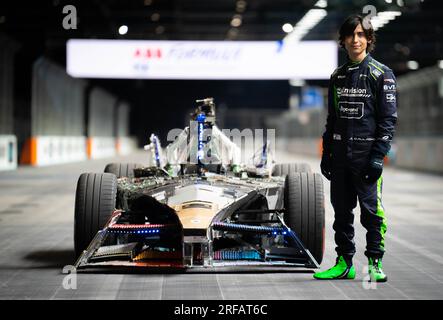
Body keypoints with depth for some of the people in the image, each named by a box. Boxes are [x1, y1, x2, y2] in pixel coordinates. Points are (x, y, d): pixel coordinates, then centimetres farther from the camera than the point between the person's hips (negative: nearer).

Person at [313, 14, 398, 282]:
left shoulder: (381, 74, -3)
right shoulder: (337, 76, 14)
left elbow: (389, 119, -7)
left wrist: (378, 156, -14)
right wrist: (326, 154, 13)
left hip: (367, 155, -5)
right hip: (340, 155, 6)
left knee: (372, 210, -6)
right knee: (342, 210, 9)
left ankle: (375, 263, 4)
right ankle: (344, 263, 17)